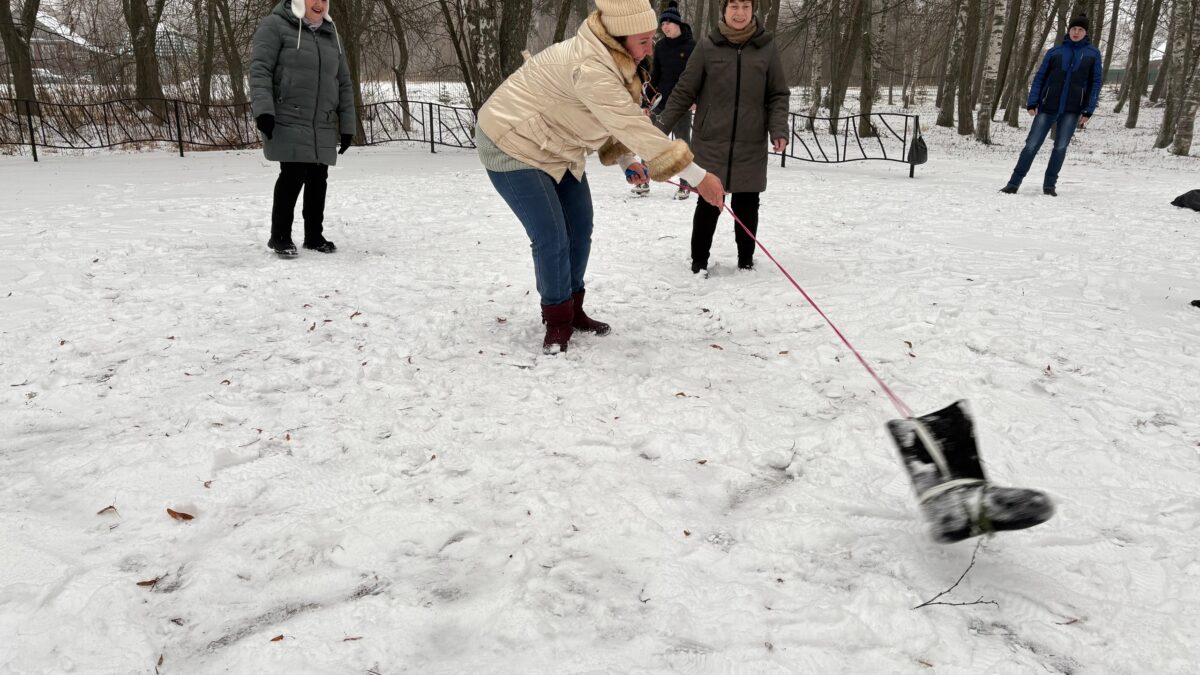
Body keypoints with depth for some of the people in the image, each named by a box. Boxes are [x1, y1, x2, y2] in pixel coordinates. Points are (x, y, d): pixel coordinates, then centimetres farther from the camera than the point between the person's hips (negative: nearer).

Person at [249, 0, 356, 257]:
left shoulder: (331, 34, 17)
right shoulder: (275, 25, 0)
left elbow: (344, 83, 18)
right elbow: (260, 69, -9)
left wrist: (347, 125, 13)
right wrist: (263, 108, -21)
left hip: (323, 127, 6)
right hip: (288, 122, -5)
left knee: (318, 180, 7)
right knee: (293, 175, -12)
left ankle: (314, 235, 21)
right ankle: (280, 236, 1)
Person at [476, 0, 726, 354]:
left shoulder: (610, 59, -1)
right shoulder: (589, 68, -34)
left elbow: (617, 120, 10)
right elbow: (633, 126, -37)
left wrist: (627, 161, -5)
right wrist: (696, 175, -36)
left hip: (554, 147, 10)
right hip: (513, 145, -10)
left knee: (579, 230, 10)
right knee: (552, 238, -11)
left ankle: (572, 309, 25)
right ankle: (558, 322, 7)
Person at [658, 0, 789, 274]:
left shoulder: (766, 47, 2)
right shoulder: (707, 46, -2)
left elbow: (778, 96, 6)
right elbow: (684, 92, 2)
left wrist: (778, 130, -8)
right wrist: (660, 128, 0)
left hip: (751, 147, 2)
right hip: (710, 144, -1)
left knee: (747, 205, 7)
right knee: (709, 204, 1)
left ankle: (746, 260, 25)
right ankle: (699, 260, 17)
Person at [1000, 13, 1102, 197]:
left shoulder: (1092, 53, 5)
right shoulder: (1054, 52, 5)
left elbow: (1096, 82, 4)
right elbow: (1040, 77, 5)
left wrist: (1088, 111, -4)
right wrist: (1032, 103, -5)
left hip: (1072, 110, 0)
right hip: (1047, 107, 0)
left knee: (1060, 147, -1)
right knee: (1032, 145, -5)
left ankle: (1049, 184, 11)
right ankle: (1014, 183, -1)